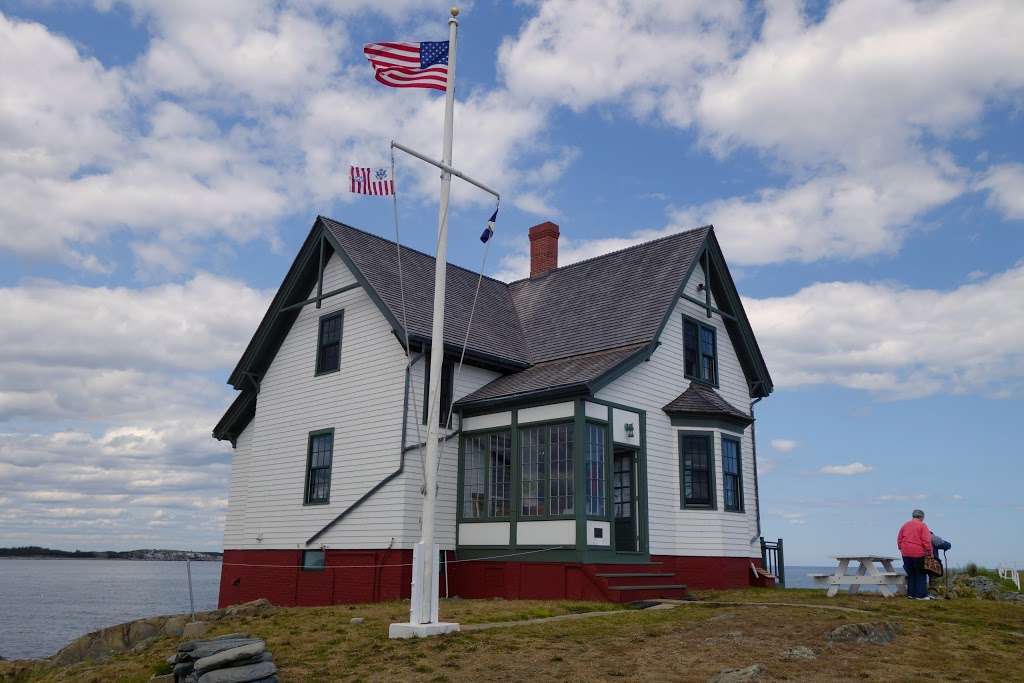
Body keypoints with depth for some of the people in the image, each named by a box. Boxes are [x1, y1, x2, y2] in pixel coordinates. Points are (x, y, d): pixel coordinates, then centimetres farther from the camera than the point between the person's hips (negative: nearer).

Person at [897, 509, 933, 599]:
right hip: (918, 553, -5)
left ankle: (911, 593, 13)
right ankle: (921, 595, 2)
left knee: (911, 574, 12)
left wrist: (901, 548, 18)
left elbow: (899, 539, 12)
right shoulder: (922, 526, -4)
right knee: (921, 574, 5)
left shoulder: (905, 525, 12)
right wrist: (929, 551, -5)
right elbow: (926, 540, -11)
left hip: (906, 553, 5)